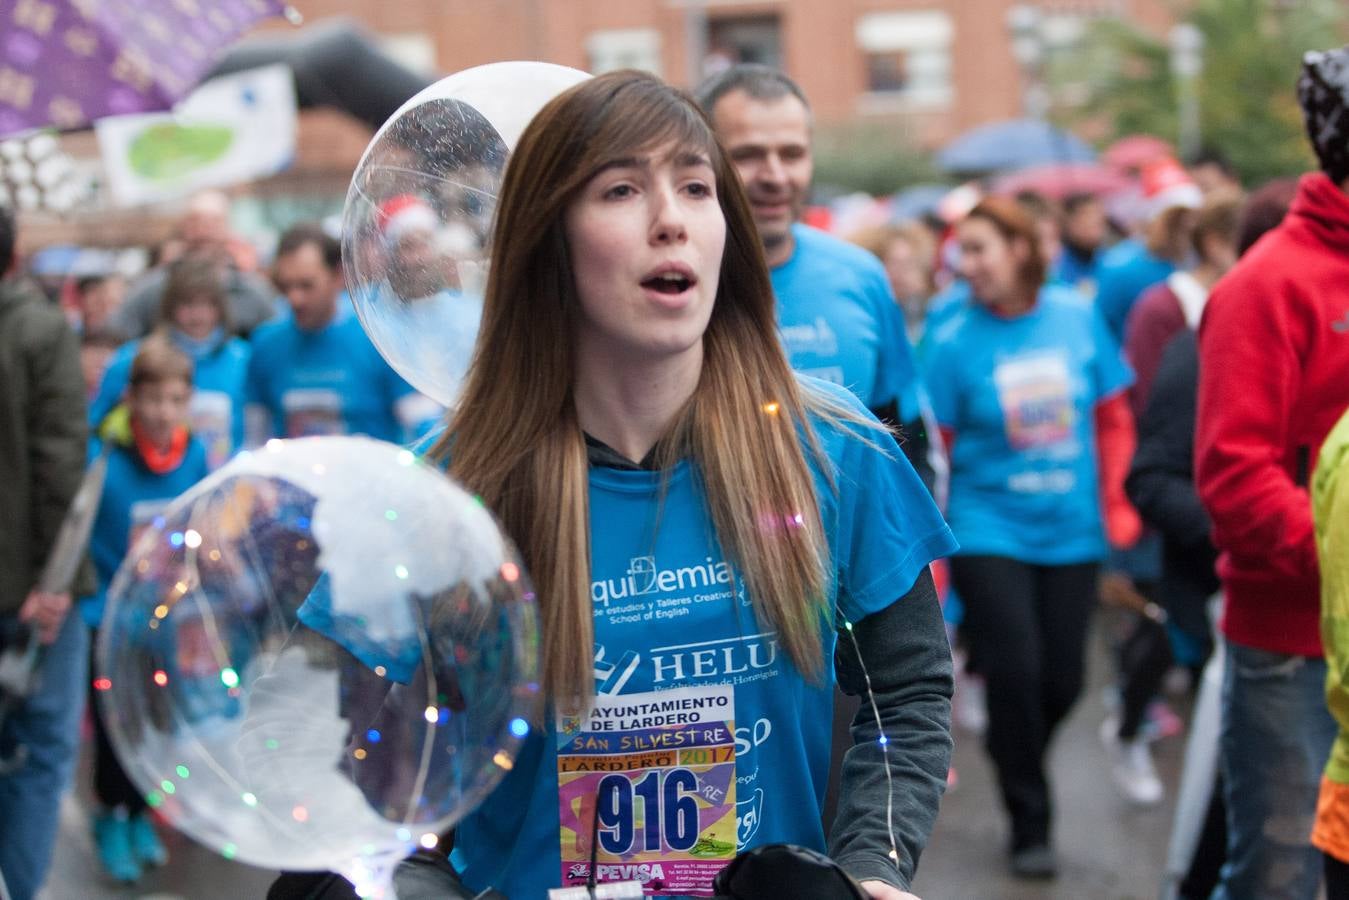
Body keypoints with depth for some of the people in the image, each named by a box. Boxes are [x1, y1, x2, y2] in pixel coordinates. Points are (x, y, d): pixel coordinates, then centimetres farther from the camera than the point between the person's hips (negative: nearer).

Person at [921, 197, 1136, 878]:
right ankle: (1030, 825, 11)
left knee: (1061, 681, 6)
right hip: (990, 531, -3)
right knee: (1016, 675, -7)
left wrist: (1117, 504, 4)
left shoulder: (1077, 317, -2)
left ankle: (1016, 763, 37)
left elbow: (1114, 417, 7)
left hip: (1070, 533, 3)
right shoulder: (953, 342, -8)